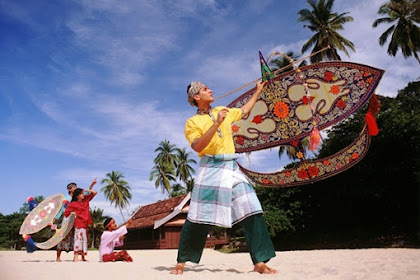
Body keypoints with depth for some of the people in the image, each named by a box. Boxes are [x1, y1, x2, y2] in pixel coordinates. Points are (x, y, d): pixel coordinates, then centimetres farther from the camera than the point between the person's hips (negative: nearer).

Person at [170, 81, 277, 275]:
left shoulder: (223, 111, 18)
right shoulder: (192, 122, 2)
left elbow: (244, 111, 35)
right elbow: (197, 146, -15)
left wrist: (258, 91, 38)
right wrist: (216, 123, -19)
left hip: (232, 168, 5)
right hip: (210, 169, -5)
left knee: (252, 211, -6)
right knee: (199, 218, -4)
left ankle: (260, 262, 0)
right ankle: (181, 262, 12)